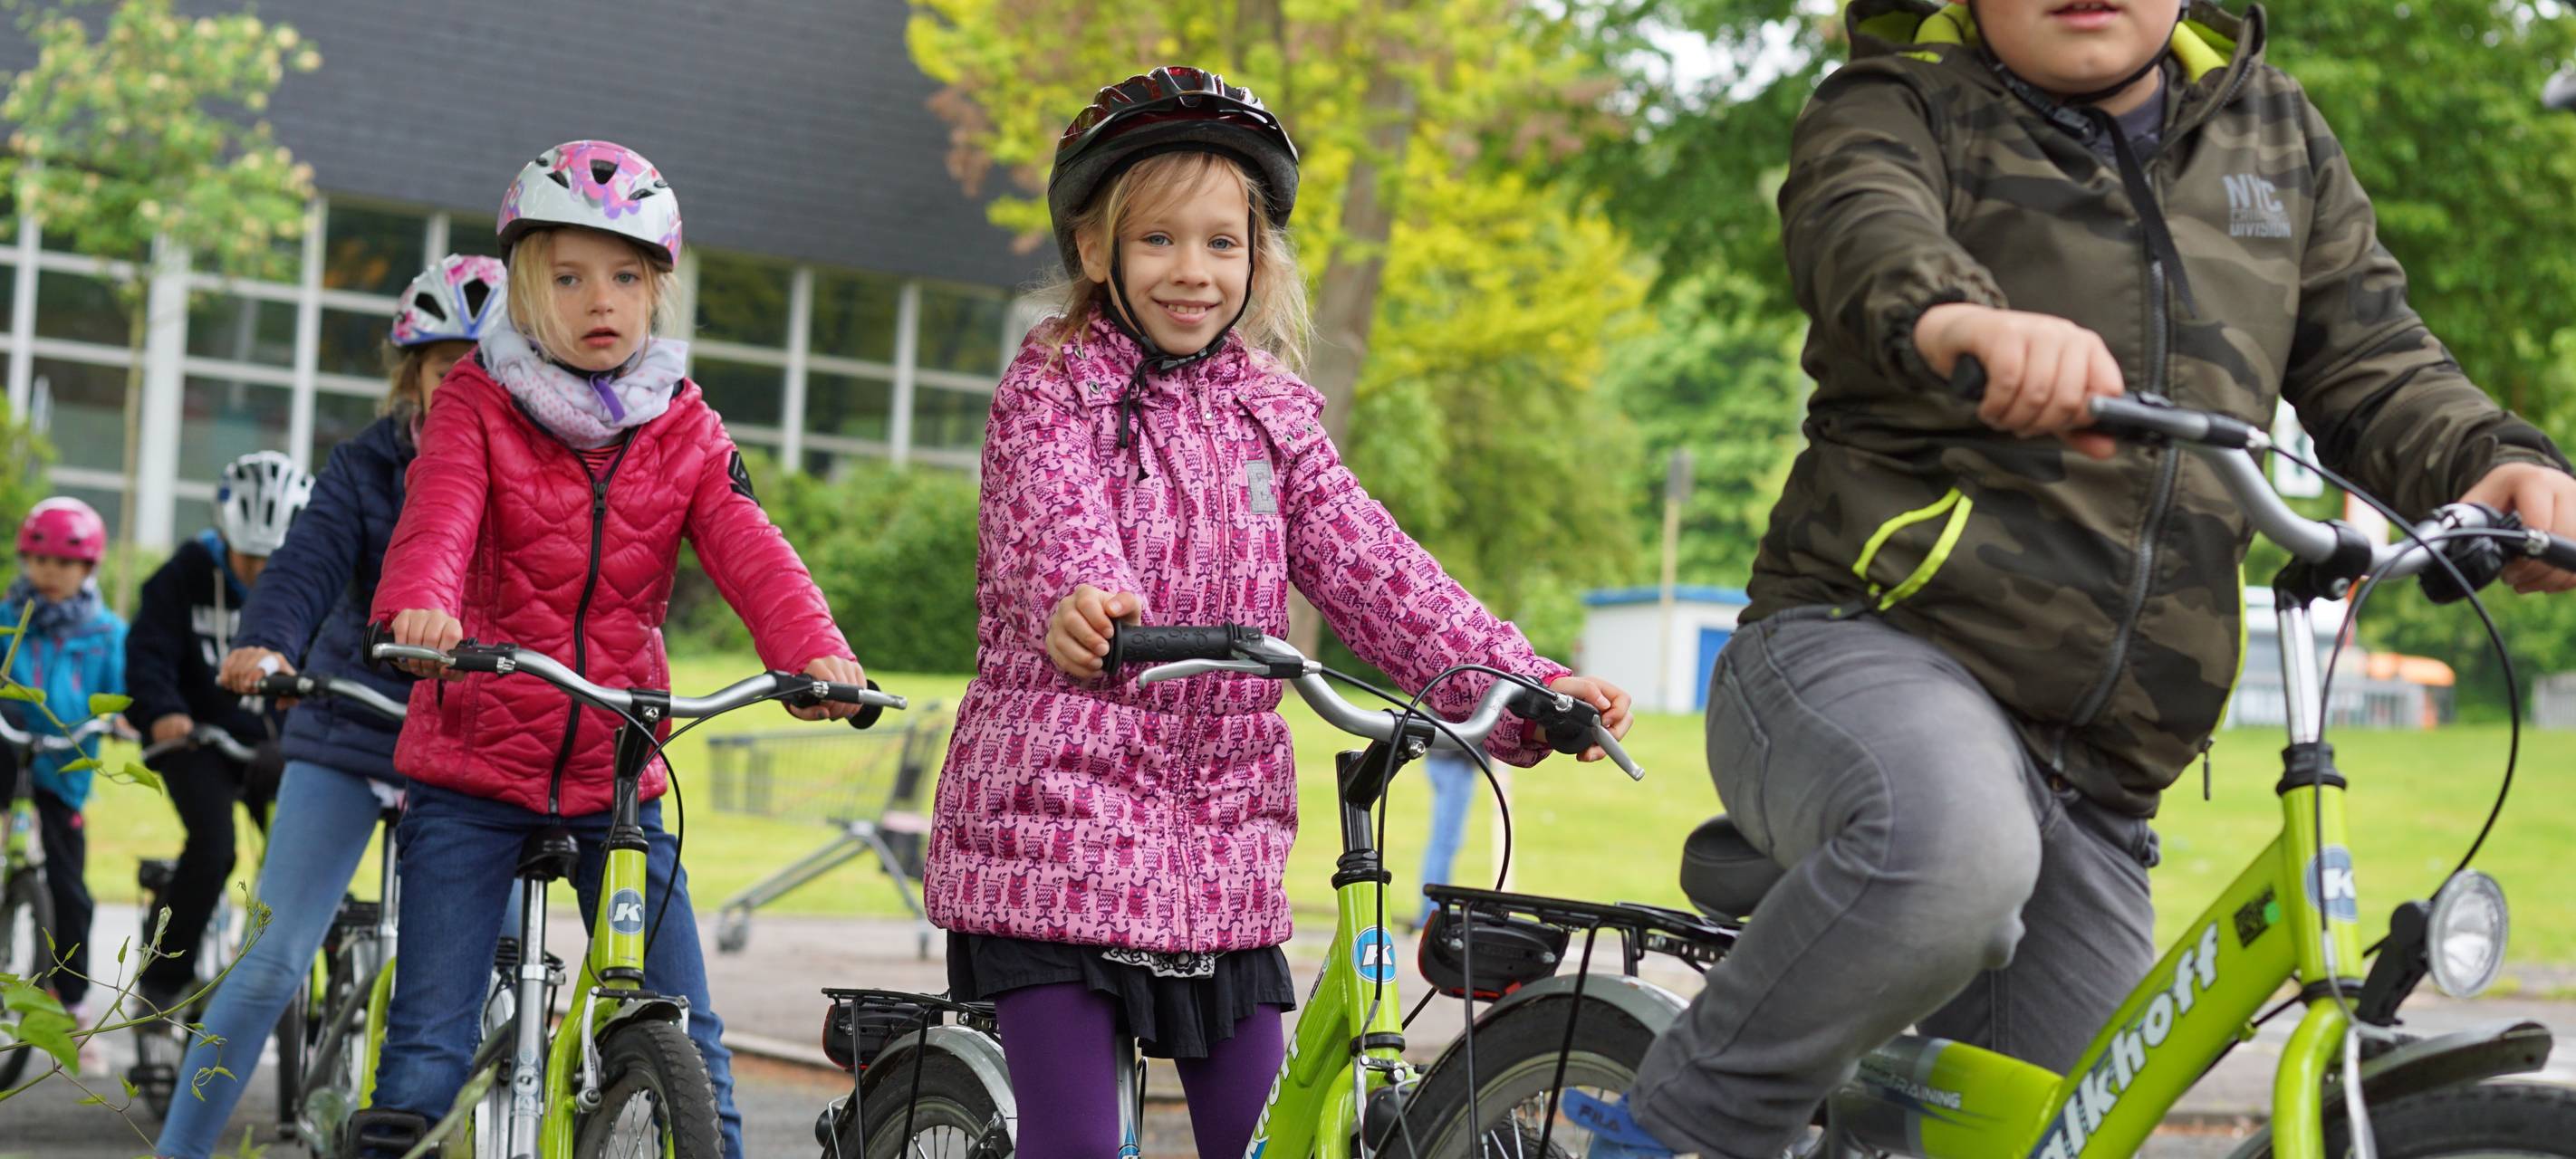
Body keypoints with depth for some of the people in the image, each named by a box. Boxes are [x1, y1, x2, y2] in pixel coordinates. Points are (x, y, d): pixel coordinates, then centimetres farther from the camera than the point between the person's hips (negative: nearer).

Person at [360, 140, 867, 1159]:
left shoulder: (685, 431, 6)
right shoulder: (477, 405, -2)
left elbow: (749, 550, -9)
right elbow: (437, 518, -20)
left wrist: (816, 651, -30)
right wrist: (418, 607, -44)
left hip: (616, 775, 2)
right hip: (473, 770, -2)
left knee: (687, 1045, 1)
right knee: (430, 1046, -4)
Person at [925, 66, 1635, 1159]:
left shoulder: (1273, 414, 12)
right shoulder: (1050, 390, -1)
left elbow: (1372, 569, 4)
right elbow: (1052, 519, -21)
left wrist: (1524, 684, -11)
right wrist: (1081, 602, -46)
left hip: (1221, 841, 5)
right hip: (1056, 820, -5)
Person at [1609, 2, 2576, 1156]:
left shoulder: (2272, 131, 19)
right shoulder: (1902, 106, 4)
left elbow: (2372, 364, 16)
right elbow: (1864, 232, -19)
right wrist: (1958, 318, -44)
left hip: (2093, 786, 6)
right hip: (1870, 645, -5)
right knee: (1957, 846, -38)